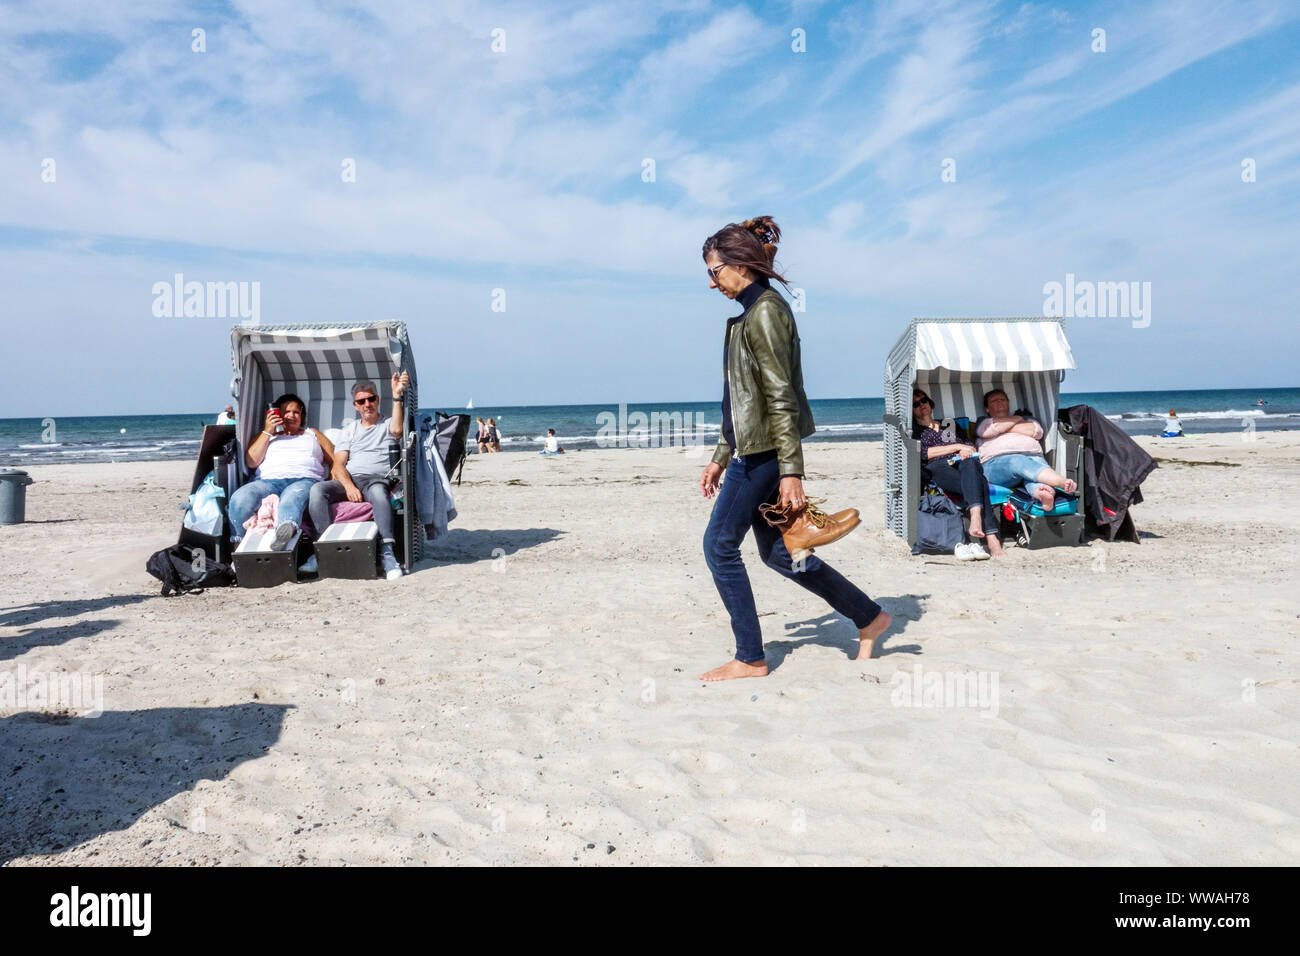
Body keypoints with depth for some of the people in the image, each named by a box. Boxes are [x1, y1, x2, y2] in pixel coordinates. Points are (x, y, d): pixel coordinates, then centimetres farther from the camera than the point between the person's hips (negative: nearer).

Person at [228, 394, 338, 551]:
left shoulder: (312, 434, 36)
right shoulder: (265, 435, 35)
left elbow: (334, 460, 24)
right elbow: (251, 462, 17)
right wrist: (267, 432, 14)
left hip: (304, 480, -2)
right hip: (268, 480, 2)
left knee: (292, 498, -43)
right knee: (239, 498, -34)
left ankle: (285, 533, -74)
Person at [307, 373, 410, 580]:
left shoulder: (388, 424, 18)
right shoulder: (350, 428, 25)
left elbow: (397, 430, -11)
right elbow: (338, 465, 12)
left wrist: (397, 396, -20)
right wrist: (349, 486, -9)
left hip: (378, 479, -3)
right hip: (348, 480, 3)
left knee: (377, 490, -40)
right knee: (317, 490, -27)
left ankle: (386, 553, -47)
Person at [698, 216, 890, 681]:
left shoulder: (765, 311, -13)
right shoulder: (749, 312, 17)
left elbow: (782, 396, -19)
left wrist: (791, 471, -22)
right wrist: (720, 458, 22)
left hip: (766, 449, -10)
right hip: (752, 448, 10)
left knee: (720, 543, -4)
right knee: (776, 551, 13)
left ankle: (750, 658, 7)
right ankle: (869, 617, 24)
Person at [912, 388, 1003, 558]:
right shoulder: (914, 430, 24)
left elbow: (970, 446, 29)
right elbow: (923, 453, 4)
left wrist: (967, 450, 2)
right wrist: (957, 447, 1)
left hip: (962, 463, 3)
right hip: (939, 468, -3)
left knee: (970, 463, -39)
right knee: (977, 486, -36)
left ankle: (976, 518, -60)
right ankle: (991, 538, -53)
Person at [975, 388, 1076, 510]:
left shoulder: (1026, 419, 36)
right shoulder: (983, 422, 29)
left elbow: (1037, 431, 12)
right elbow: (994, 427, 3)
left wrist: (1004, 427, 12)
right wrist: (1016, 419, 18)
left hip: (1033, 456, 3)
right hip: (997, 462, -3)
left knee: (1039, 463, -37)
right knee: (1018, 462, -41)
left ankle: (1040, 492, -74)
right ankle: (1065, 482, -66)